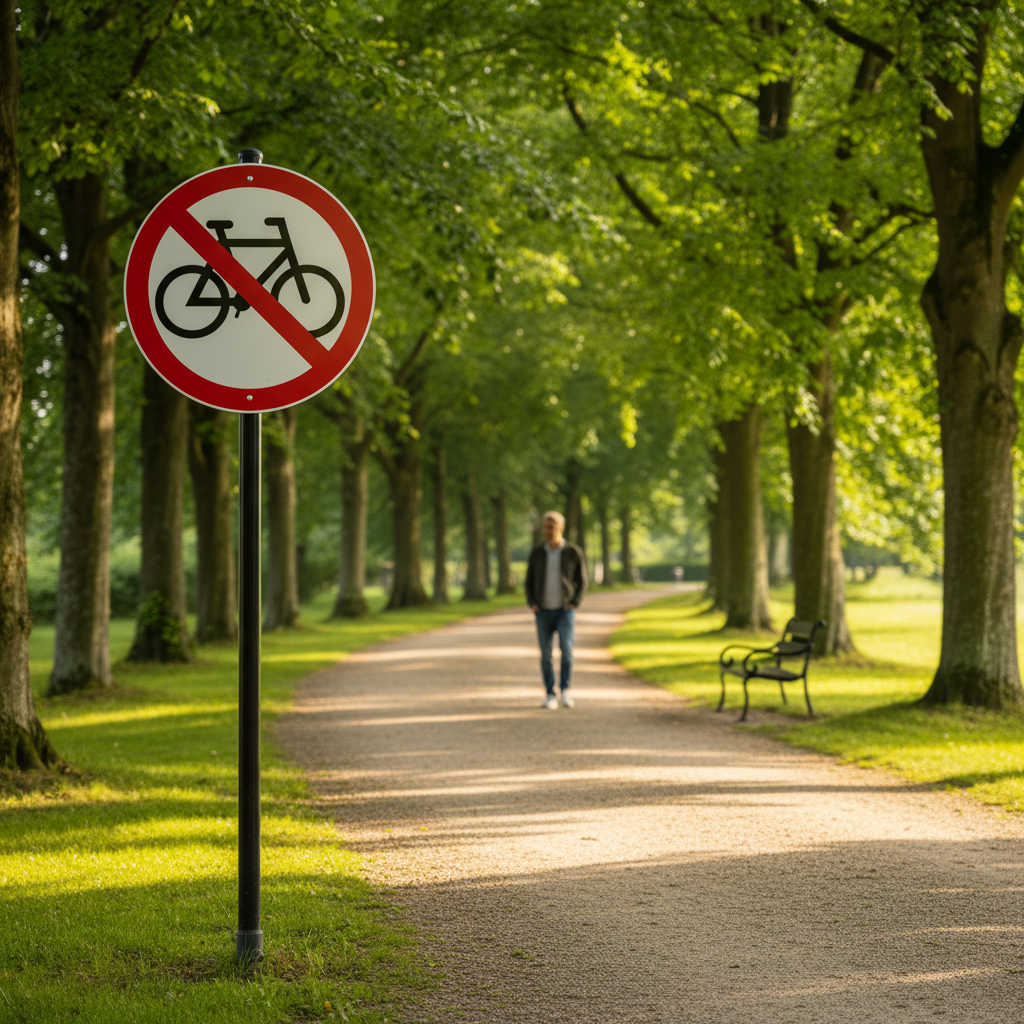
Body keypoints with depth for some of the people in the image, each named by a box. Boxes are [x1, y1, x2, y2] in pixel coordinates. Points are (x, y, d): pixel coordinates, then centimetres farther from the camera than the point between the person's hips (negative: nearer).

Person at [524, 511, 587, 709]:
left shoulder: (574, 552, -4)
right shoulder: (537, 553, 2)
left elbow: (582, 582, 2)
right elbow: (530, 582, 9)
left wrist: (574, 604, -11)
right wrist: (532, 604, -6)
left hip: (565, 611, -2)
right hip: (543, 611, 2)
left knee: (566, 647, -20)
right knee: (546, 654, 1)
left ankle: (565, 689, -7)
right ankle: (550, 695, 11)